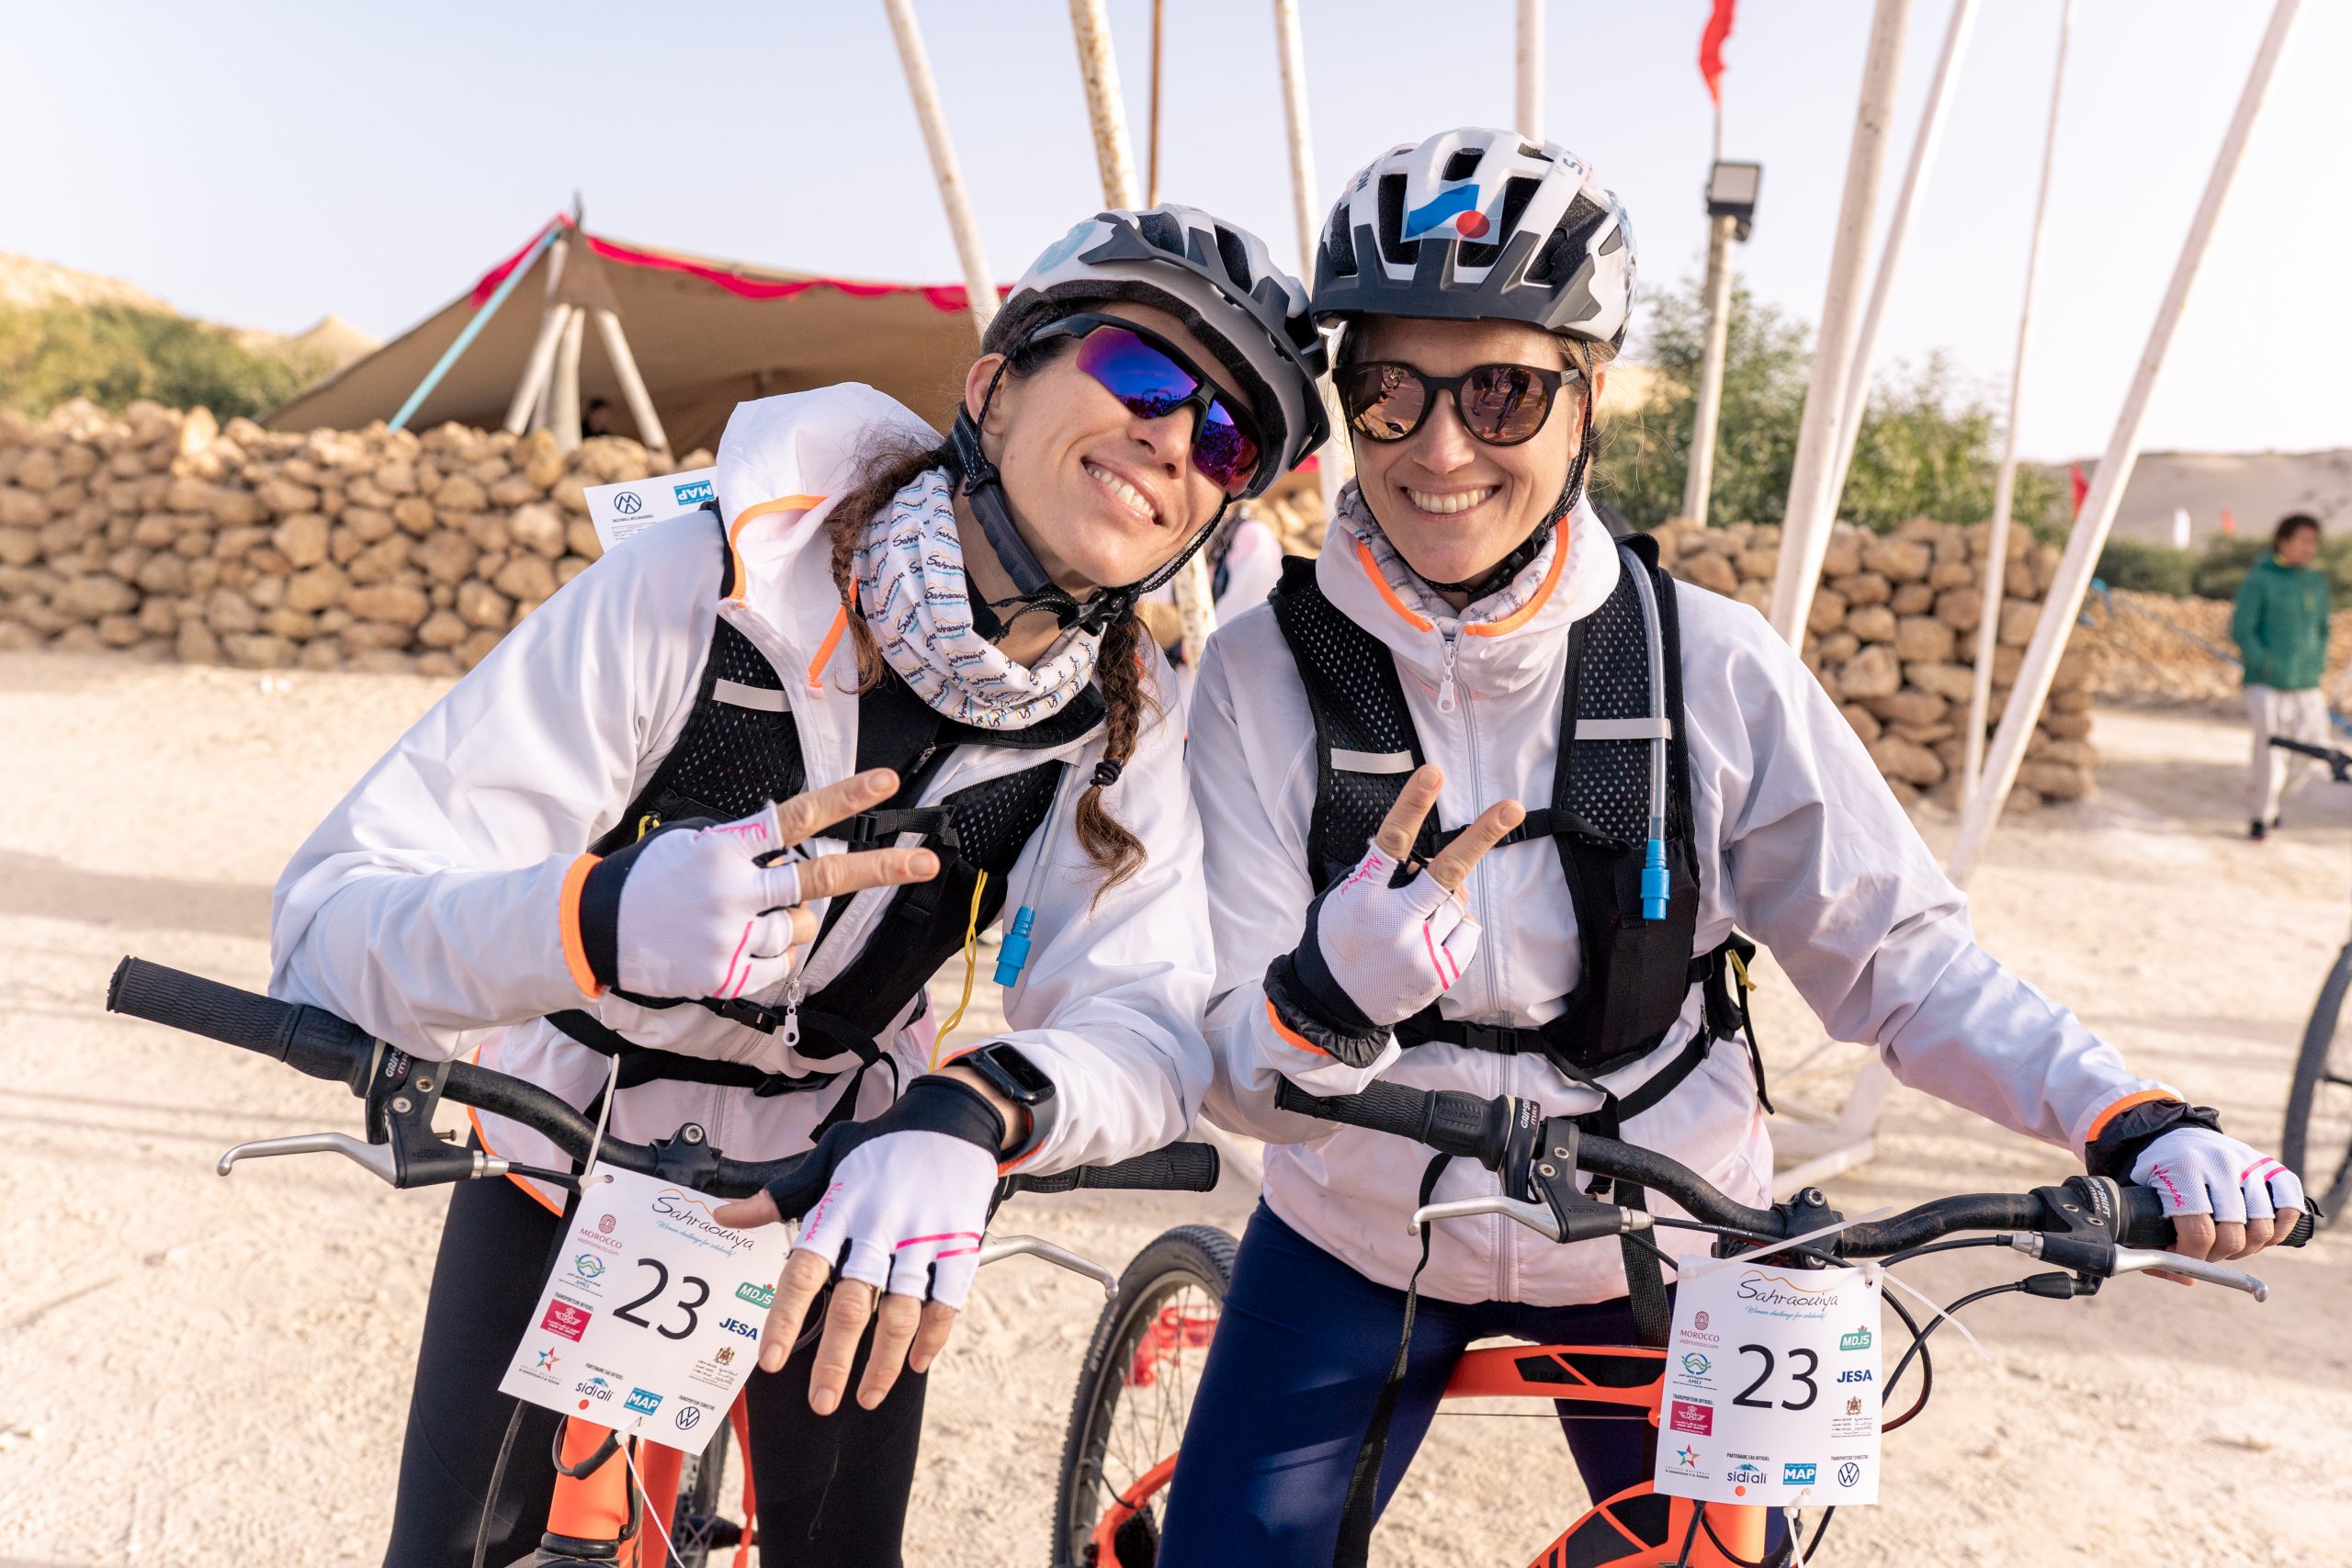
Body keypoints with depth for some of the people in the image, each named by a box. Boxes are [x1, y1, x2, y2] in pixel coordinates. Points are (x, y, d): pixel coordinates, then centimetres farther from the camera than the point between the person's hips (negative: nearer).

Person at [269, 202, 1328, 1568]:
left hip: (848, 1190, 2)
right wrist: (596, 919, -55)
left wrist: (974, 1111, -50)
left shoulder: (1124, 715, -18)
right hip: (566, 1151, -2)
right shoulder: (706, 584, -30)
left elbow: (1148, 1017, -28)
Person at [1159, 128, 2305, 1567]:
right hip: (1361, 1242, 0)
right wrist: (1326, 1001, -40)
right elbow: (1231, 1074, -18)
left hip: (1659, 1253, 1)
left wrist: (2138, 1122, -24)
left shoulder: (1713, 665, -16)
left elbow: (1901, 951, -10)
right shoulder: (1266, 674, -17)